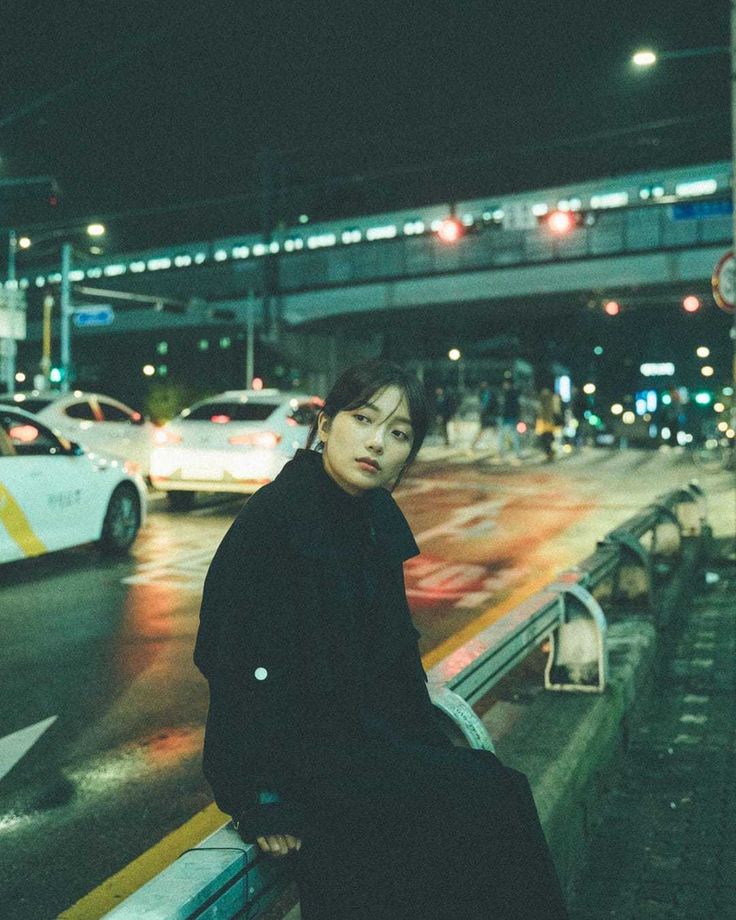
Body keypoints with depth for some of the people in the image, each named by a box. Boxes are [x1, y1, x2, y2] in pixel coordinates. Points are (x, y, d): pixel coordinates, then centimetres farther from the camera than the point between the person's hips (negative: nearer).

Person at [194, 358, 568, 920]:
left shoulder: (378, 518, 5)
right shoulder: (275, 519, -19)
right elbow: (250, 666, -21)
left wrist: (435, 746, 6)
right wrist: (265, 803, -19)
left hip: (363, 731, 8)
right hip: (296, 752, -7)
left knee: (498, 786, -9)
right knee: (485, 800, -15)